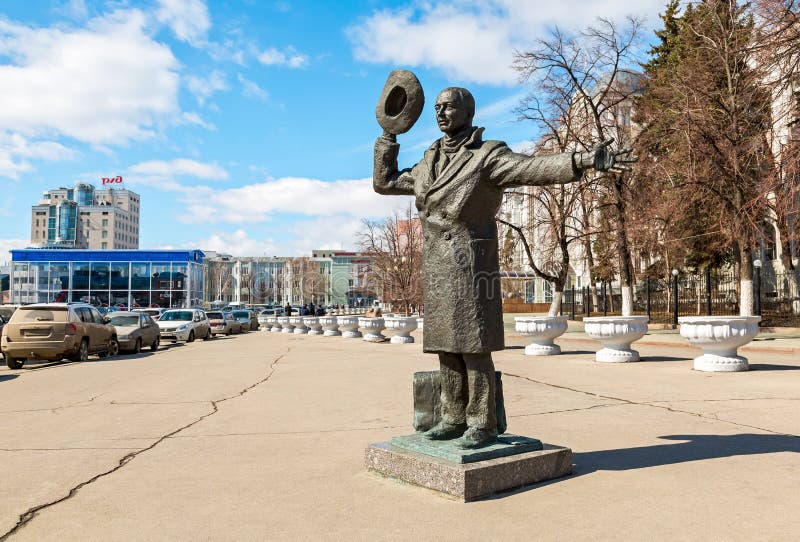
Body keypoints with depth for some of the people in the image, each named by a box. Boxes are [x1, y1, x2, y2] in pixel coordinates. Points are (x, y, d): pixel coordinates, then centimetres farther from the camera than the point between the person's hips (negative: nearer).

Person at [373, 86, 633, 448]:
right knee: (447, 346, 8)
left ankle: (482, 424, 2)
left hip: (470, 265, -7)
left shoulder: (488, 155, -3)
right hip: (437, 269, 7)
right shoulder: (430, 163, 18)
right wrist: (388, 138, 22)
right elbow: (384, 183, 27)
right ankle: (455, 419, 16)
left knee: (473, 346, -7)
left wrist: (584, 160, -33)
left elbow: (535, 168, -18)